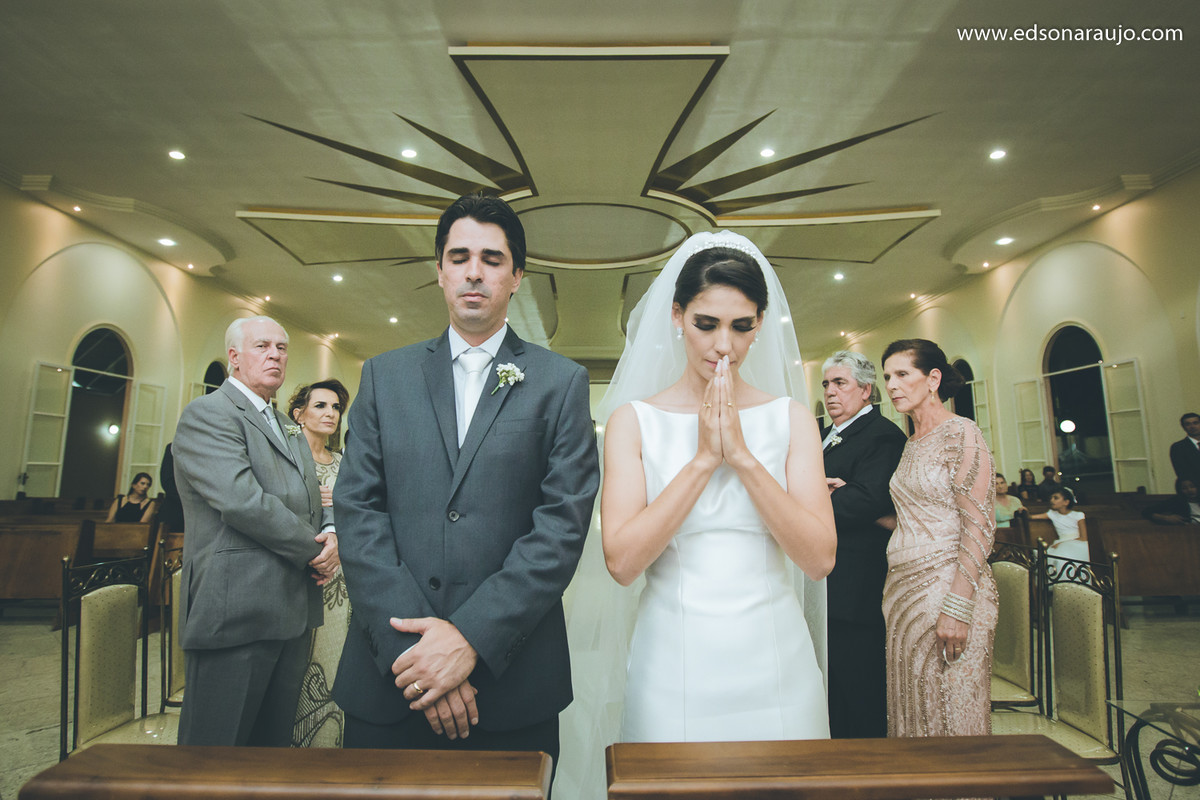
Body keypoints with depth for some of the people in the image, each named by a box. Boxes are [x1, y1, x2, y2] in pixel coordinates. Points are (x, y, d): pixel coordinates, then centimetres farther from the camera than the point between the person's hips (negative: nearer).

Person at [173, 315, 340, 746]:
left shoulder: (290, 430, 20)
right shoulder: (207, 413, -7)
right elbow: (241, 500, -20)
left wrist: (331, 535, -2)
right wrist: (313, 549, -12)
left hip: (294, 612, 8)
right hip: (236, 611, -8)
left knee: (275, 741, 16)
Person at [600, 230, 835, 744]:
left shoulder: (791, 419, -1)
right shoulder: (633, 421, -5)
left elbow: (820, 559, -9)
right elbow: (621, 561, -14)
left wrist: (742, 455, -17)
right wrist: (704, 458, -17)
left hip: (774, 662, 2)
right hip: (672, 666, -1)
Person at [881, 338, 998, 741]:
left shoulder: (960, 433, -10)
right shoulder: (912, 443, 13)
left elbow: (979, 525, -16)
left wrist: (957, 607, -22)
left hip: (947, 584, -7)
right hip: (904, 587, 7)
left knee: (949, 711, 4)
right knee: (914, 710, 15)